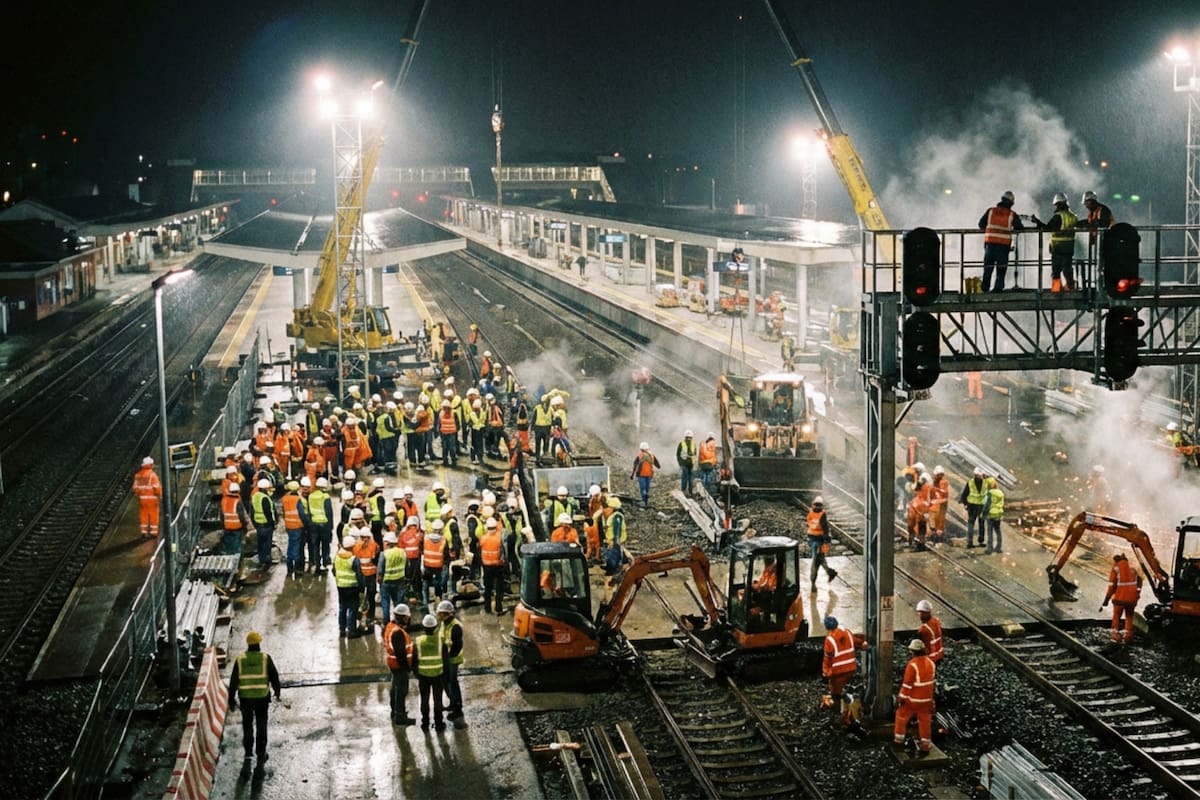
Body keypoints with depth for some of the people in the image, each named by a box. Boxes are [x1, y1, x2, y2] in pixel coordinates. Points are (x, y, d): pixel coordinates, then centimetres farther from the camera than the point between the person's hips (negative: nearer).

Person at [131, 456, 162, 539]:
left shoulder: (138, 475, 4)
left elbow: (135, 488, 5)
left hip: (142, 498, 5)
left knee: (143, 515, 11)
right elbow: (157, 487, -15)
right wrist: (159, 497, -5)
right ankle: (153, 532, 5)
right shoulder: (152, 475, -13)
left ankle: (144, 532, 13)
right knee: (153, 515, 3)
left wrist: (137, 496, 16)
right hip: (152, 498, -5)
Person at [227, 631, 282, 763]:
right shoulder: (265, 658, -8)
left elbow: (233, 681, -3)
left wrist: (231, 699, 4)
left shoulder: (240, 659, -5)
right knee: (261, 725, 13)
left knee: (247, 725, 17)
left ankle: (248, 752, 16)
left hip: (245, 698, 1)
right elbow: (274, 677, -2)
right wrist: (277, 692, 14)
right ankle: (261, 754, 17)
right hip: (262, 697, -1)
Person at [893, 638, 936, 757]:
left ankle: (899, 740, 23)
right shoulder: (931, 663, -1)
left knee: (901, 716, 15)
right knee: (925, 721, 12)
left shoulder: (912, 664, -23)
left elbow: (907, 683, -20)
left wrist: (902, 698, -10)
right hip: (926, 698, 5)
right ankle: (925, 746, 14)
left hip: (912, 699, -5)